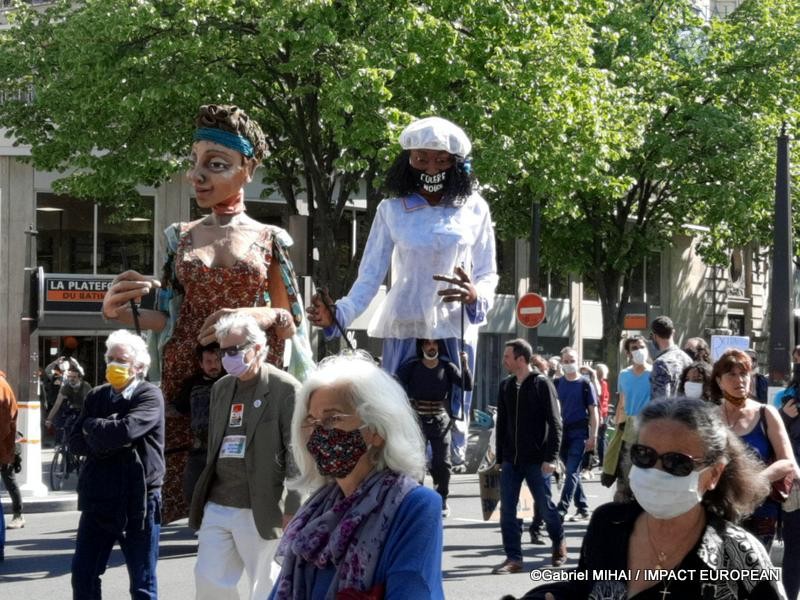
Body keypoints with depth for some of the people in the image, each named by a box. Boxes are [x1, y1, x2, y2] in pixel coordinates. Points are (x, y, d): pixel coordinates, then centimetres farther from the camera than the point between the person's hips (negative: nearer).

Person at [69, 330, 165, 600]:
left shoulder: (150, 396, -7)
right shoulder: (96, 397, 10)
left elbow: (125, 430, -23)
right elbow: (76, 443, 1)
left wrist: (93, 426, -6)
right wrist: (109, 438, -15)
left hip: (138, 501, -5)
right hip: (98, 499, 5)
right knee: (83, 576, 6)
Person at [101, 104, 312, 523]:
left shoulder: (269, 240, 4)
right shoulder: (180, 236, 9)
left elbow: (292, 321, 7)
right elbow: (170, 319, 10)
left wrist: (259, 316, -15)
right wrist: (120, 312, -9)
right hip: (186, 374, 2)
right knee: (189, 484, -5)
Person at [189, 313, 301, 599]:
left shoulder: (285, 389, -8)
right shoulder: (221, 388, 13)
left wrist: (293, 509, -13)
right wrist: (204, 494, 16)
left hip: (257, 510, -6)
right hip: (216, 508, 6)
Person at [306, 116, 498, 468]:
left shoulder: (474, 209, 3)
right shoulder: (392, 211, 1)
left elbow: (487, 274, 8)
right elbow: (370, 275, 0)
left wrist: (476, 296, -15)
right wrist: (339, 313, -17)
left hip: (456, 329, 1)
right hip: (404, 328, -1)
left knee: (452, 422, 3)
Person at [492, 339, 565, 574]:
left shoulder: (542, 384, -8)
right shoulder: (506, 386, 9)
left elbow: (554, 423, -10)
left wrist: (551, 457, -15)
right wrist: (500, 458, 11)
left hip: (536, 461, -5)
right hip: (511, 460, 5)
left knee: (545, 507, 5)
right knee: (507, 510, 0)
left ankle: (559, 543, 31)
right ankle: (513, 557, 5)